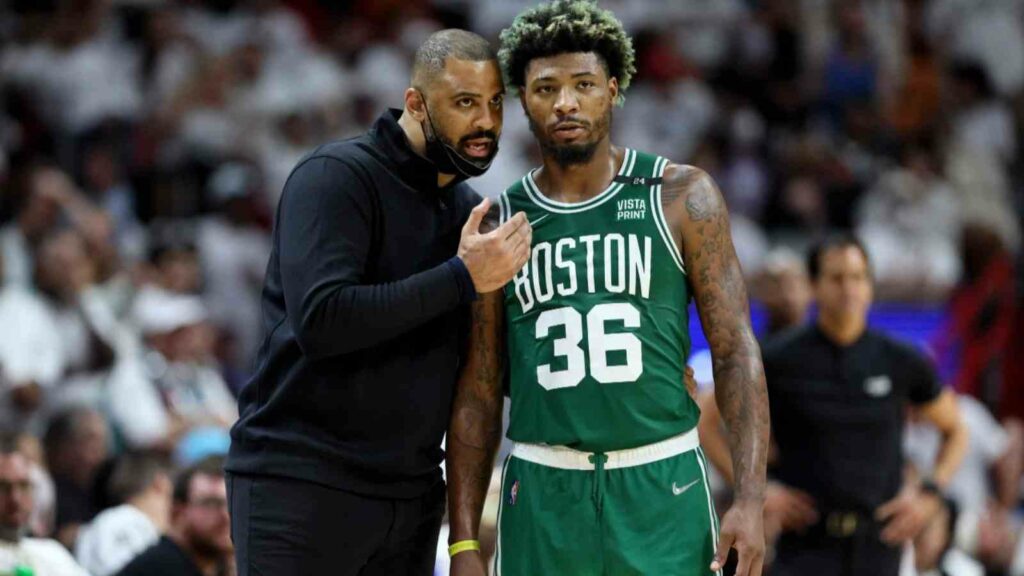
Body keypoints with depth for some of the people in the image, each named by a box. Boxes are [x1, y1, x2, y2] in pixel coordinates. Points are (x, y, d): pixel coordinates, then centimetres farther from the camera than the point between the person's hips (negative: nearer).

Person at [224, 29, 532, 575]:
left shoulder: (468, 210, 14)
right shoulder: (337, 176, -10)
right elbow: (320, 320, -25)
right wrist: (461, 278, -22)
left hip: (411, 494, 7)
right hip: (301, 486, -7)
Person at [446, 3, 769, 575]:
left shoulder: (681, 198, 2)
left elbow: (736, 352, 0)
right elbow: (478, 394, 10)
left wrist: (750, 502, -11)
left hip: (662, 486, -2)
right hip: (543, 497, 2)